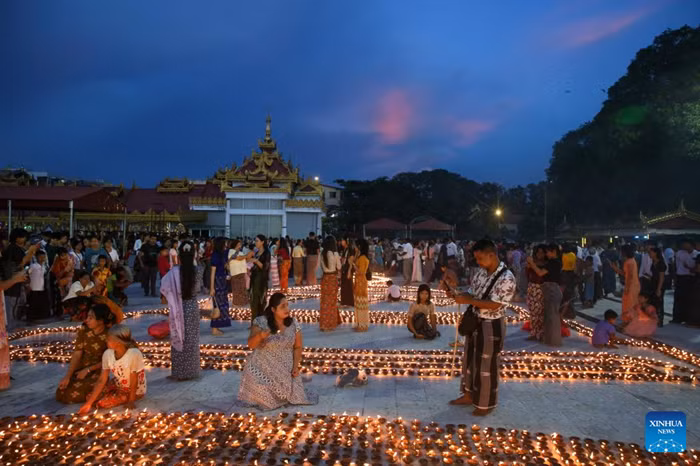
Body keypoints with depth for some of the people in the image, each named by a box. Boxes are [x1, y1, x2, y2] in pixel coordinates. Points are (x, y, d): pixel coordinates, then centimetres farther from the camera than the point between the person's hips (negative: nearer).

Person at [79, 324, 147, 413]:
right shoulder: (107, 354, -16)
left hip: (135, 390, -6)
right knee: (89, 397, -5)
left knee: (102, 403, -16)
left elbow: (134, 381, -24)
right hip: (118, 384, 6)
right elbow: (101, 380, -11)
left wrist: (131, 402, -16)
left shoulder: (134, 354, -34)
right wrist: (89, 403, -14)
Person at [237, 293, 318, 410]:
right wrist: (260, 336, -39)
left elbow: (298, 347, 3)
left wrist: (296, 366, -8)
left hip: (285, 370, 2)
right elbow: (250, 345, -18)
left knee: (292, 396, -5)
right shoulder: (261, 322, -15)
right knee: (263, 397, -8)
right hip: (263, 368, -2)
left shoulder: (294, 325, -7)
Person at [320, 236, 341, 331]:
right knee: (332, 300, 8)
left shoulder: (322, 253, 0)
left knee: (325, 300, 12)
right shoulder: (334, 253, -12)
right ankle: (331, 323, 15)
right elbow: (338, 267, -6)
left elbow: (322, 267, 6)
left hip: (325, 277, 4)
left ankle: (324, 324, 19)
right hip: (332, 278, -4)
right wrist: (339, 259, 10)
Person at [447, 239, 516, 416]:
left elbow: (494, 305, -26)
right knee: (470, 359, 19)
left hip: (492, 326, -8)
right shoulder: (481, 273, 2)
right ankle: (469, 395, 37)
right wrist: (458, 295, -10)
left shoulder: (506, 278, -22)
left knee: (486, 365, 6)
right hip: (474, 321, 8)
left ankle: (486, 403, 25)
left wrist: (467, 300, -26)